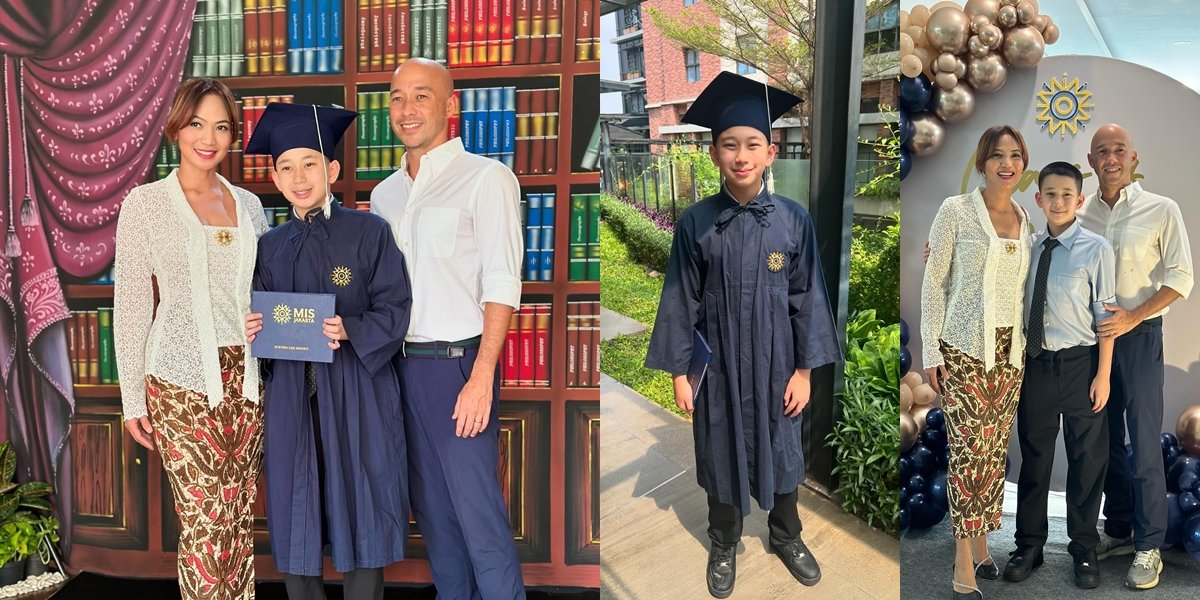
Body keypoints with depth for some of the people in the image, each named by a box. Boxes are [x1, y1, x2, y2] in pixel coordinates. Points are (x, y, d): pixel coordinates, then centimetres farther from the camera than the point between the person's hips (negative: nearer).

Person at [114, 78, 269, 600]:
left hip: (244, 376, 4)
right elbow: (130, 304, 0)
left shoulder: (248, 204, 11)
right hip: (181, 380, -4)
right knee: (205, 520, -3)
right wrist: (133, 398, -2)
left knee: (239, 516, 9)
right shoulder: (146, 203, 0)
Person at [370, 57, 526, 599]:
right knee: (430, 507, 14)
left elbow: (501, 285, -11)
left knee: (478, 513, -4)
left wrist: (481, 378, -17)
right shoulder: (384, 193, 14)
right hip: (399, 365, 6)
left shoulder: (486, 178, -6)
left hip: (457, 364, -6)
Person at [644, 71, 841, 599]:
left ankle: (786, 536, 42)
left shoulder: (794, 220, -7)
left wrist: (804, 369, -3)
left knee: (780, 453, 17)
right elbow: (681, 300, -4)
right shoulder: (695, 224, -9)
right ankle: (724, 545, 37)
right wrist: (678, 372, -4)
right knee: (722, 455, 14)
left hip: (776, 365, 1)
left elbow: (808, 297, -2)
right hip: (719, 366, 0)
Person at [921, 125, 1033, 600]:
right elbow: (934, 281, -5)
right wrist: (930, 350, -9)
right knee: (969, 450, -6)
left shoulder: (1026, 219, 10)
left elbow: (1024, 286, 17)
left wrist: (1027, 346, 14)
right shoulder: (956, 211, -6)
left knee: (996, 450, 9)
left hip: (1010, 349, 6)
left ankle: (980, 546, 23)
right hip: (964, 347, -5)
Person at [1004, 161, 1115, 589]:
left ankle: (1084, 548, 29)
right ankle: (1029, 545, 28)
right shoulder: (1027, 247, 3)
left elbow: (1105, 316, -7)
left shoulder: (1096, 249, -7)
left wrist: (1103, 375, -9)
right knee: (1034, 456, 13)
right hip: (1036, 362, 3)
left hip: (1079, 363, -3)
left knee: (1086, 458, 10)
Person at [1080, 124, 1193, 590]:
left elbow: (1180, 279, -7)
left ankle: (1148, 545, 11)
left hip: (1138, 337, -4)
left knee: (1144, 444, -1)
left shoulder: (1161, 210, -4)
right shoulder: (1080, 211, 6)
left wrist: (1132, 316, -17)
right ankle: (1118, 529, 27)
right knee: (1106, 439, 13)